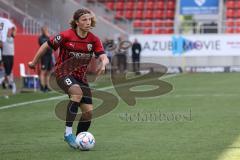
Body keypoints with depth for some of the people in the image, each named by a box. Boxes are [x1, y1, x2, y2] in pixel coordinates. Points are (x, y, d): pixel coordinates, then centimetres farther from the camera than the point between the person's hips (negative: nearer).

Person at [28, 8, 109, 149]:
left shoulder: (94, 40, -4)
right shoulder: (66, 36, -15)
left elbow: (104, 57, -13)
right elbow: (46, 46, -3)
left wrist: (103, 64, -37)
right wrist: (34, 62, 7)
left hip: (81, 76, 5)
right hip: (64, 73, -5)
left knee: (89, 111, -3)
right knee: (77, 92, -36)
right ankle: (68, 132, -31)